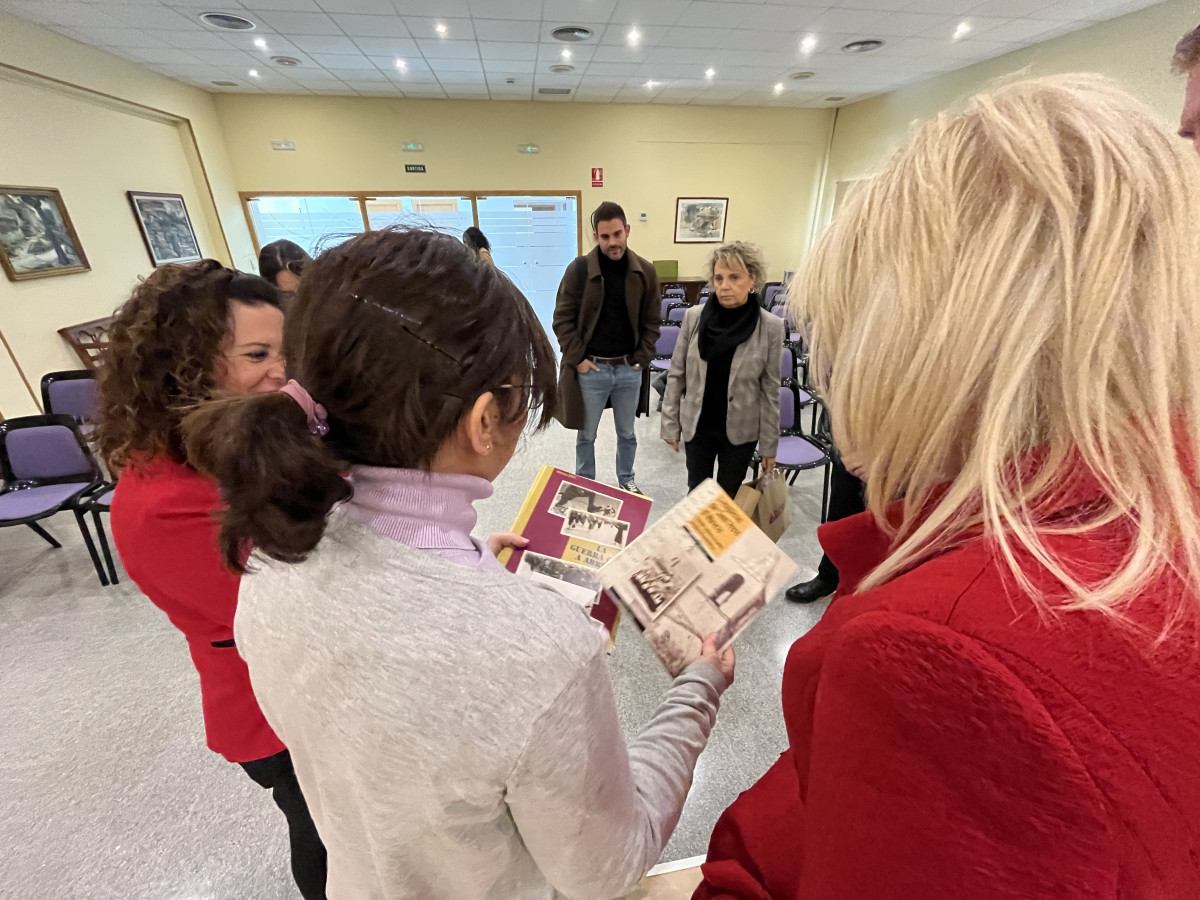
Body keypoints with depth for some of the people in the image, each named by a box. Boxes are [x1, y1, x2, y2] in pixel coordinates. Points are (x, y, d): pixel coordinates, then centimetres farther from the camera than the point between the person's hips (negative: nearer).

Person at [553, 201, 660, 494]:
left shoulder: (645, 271, -1)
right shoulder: (579, 269, -8)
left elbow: (651, 321, 5)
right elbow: (562, 319, -4)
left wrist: (641, 358, -3)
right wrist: (576, 359, -10)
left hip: (628, 369, 2)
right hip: (590, 369, -2)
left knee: (627, 433, 18)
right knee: (586, 435, 12)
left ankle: (626, 480, 41)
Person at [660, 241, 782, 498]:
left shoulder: (771, 326, -11)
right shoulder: (694, 317, -9)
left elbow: (770, 390, -6)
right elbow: (676, 375, -2)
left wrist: (769, 444, -3)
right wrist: (670, 423, -2)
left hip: (741, 430, -1)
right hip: (697, 426, 1)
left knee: (728, 498, 15)